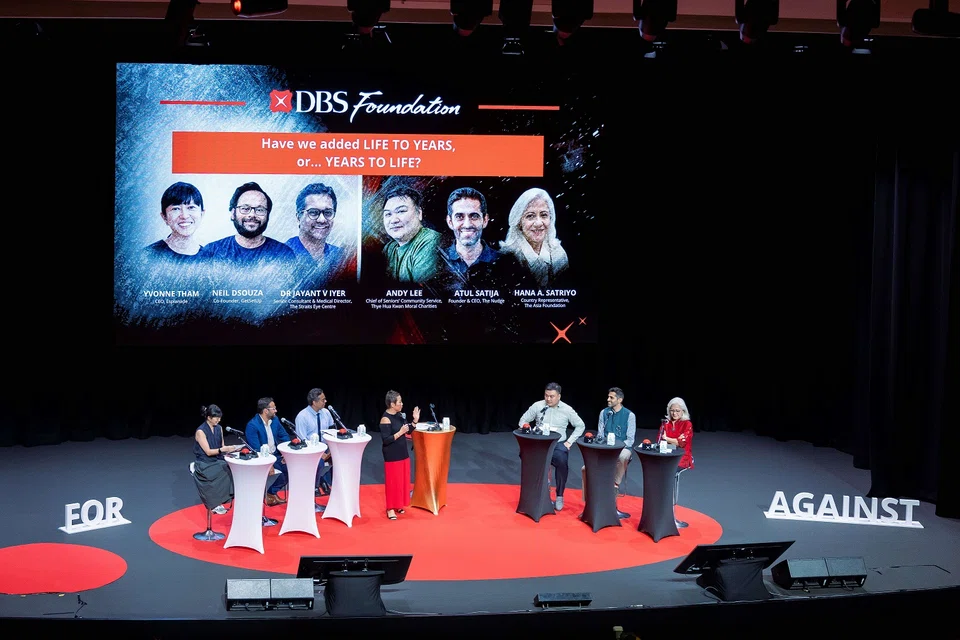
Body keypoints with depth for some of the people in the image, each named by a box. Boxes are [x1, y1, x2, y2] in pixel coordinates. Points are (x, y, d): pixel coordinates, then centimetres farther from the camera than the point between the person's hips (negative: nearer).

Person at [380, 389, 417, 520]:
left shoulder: (400, 415, 3)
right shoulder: (385, 419, -20)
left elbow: (409, 431, 11)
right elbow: (386, 440, -23)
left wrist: (415, 420, -3)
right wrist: (400, 432, -26)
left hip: (403, 452, 8)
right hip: (392, 455, -8)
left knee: (402, 480, 14)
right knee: (392, 481, 0)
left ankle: (398, 504, 28)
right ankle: (390, 508, 11)